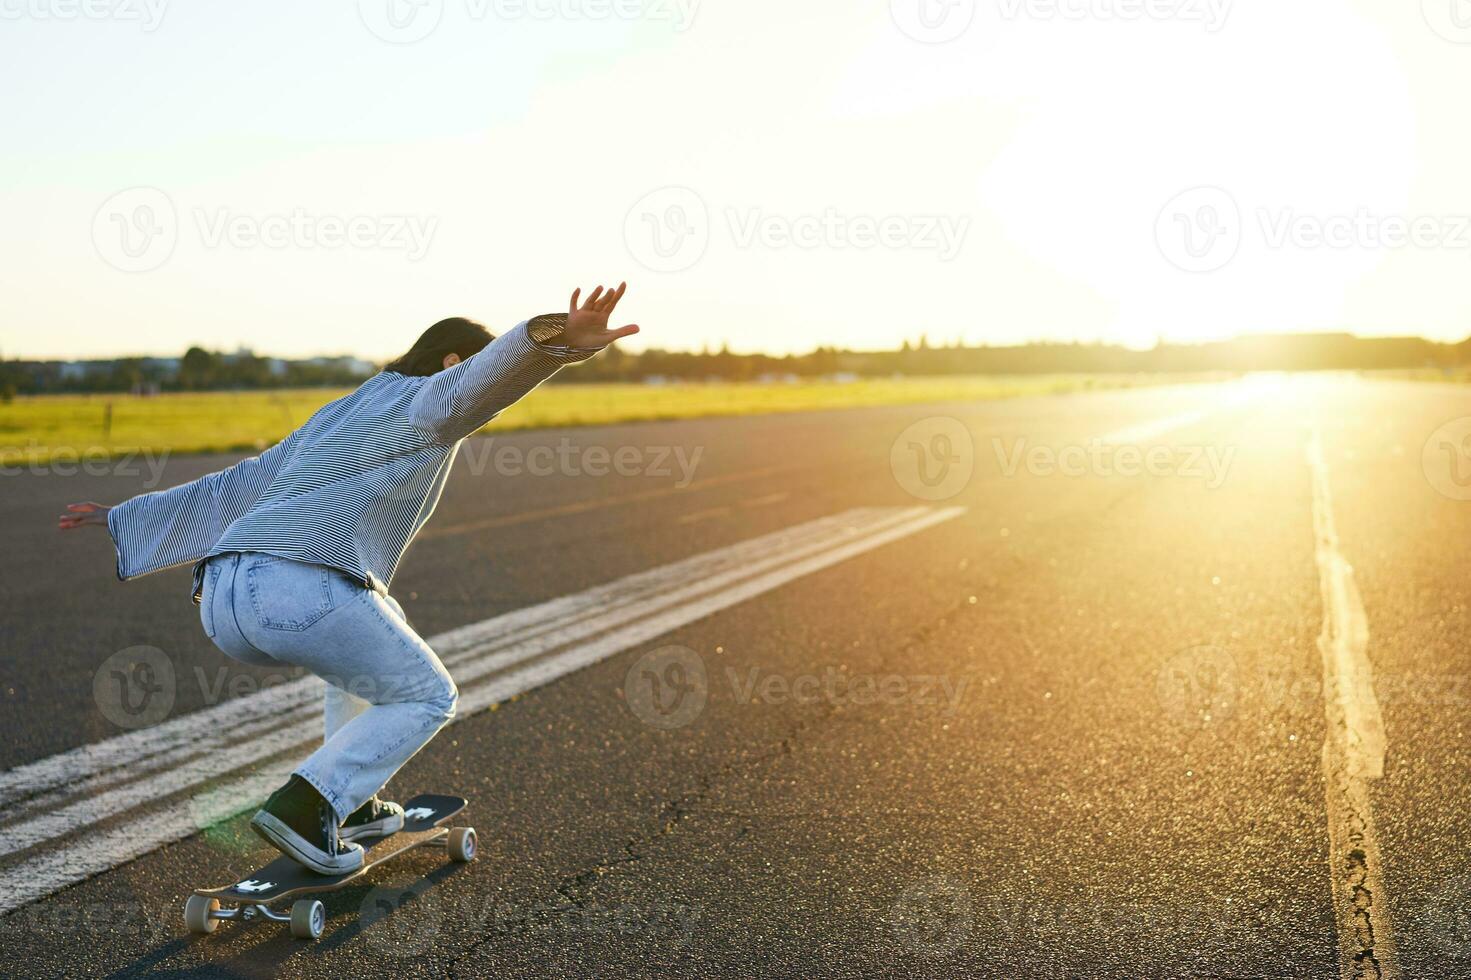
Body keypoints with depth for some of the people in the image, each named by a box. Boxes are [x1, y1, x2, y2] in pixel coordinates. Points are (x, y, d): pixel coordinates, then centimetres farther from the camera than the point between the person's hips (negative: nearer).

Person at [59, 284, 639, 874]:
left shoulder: (334, 419, 35)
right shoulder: (429, 399, 11)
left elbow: (233, 489, 42)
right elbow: (496, 369, -15)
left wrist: (125, 520, 51)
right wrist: (556, 339, -37)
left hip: (224, 605, 9)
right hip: (304, 594, -9)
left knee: (377, 633, 35)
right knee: (426, 698, 14)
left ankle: (352, 802, 30)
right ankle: (303, 809, -2)